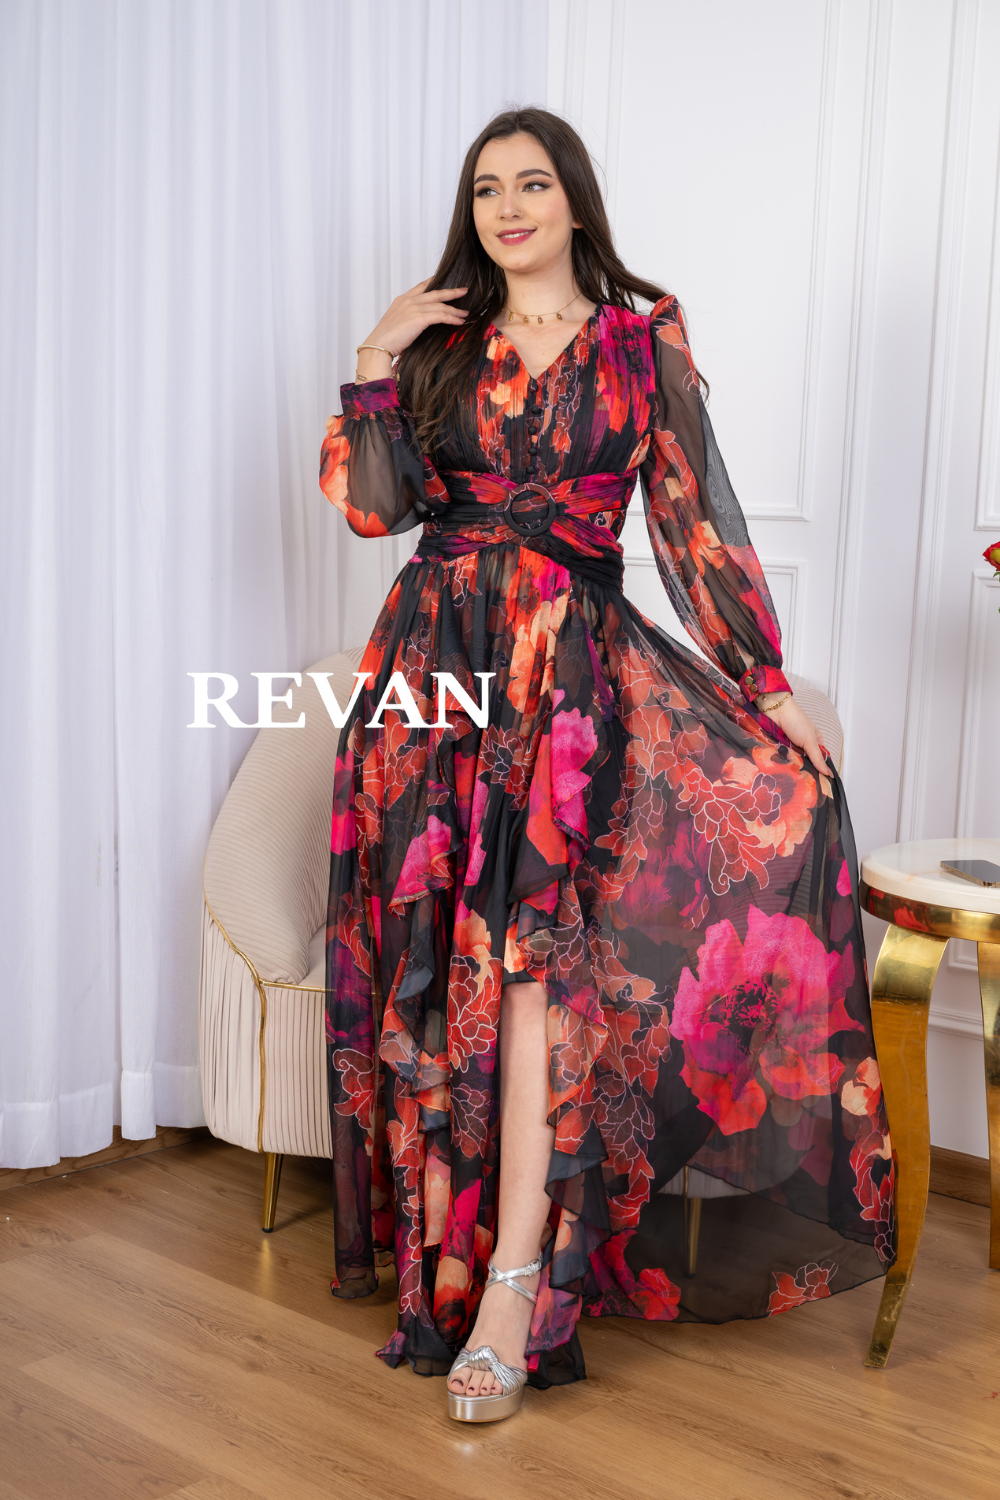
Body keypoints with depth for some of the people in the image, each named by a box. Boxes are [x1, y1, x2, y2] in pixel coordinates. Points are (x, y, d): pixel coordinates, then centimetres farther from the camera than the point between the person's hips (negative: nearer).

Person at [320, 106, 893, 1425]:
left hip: (578, 661, -2)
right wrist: (376, 362, -1)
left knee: (536, 927, -24)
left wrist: (769, 683, -1)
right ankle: (525, 1276, 0)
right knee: (456, 941, -8)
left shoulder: (647, 343, 8)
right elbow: (372, 504, 7)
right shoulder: (440, 342, 14)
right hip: (442, 665, 2)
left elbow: (698, 520, 4)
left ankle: (509, 1277, -22)